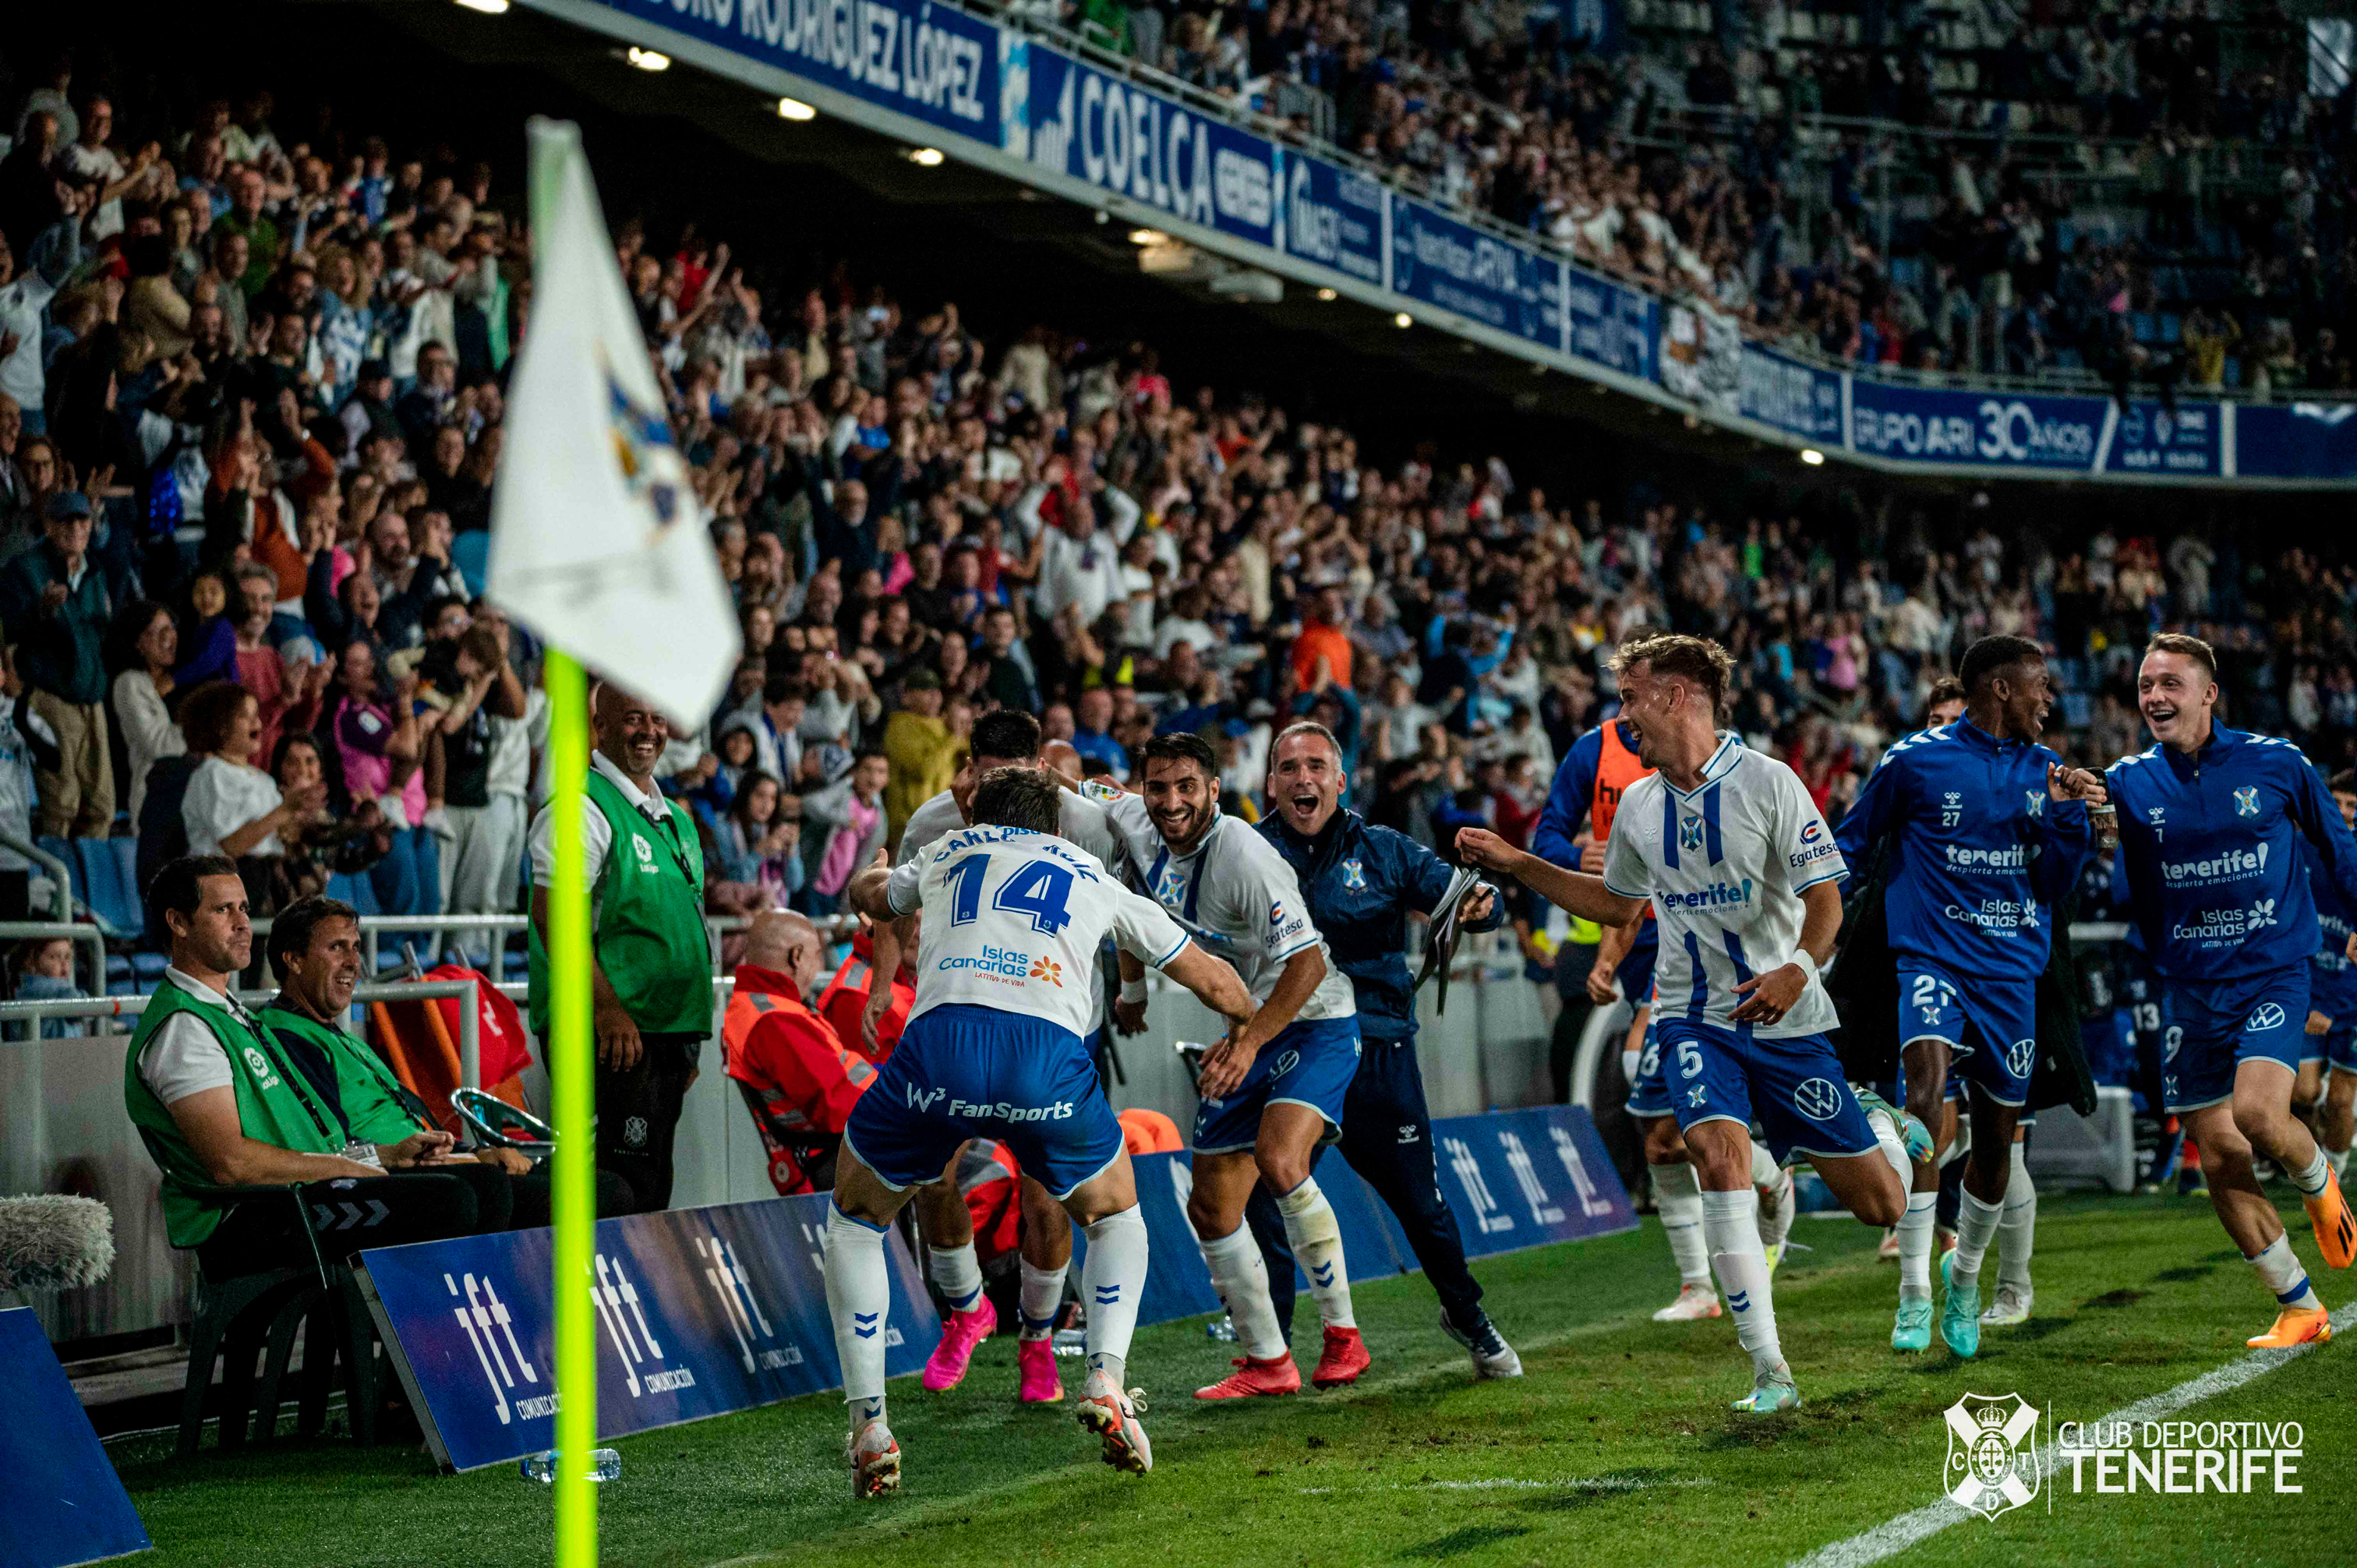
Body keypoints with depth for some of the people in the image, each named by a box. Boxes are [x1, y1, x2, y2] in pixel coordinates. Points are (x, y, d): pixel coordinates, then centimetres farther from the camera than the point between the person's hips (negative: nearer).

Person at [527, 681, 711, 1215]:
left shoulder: (675, 819, 19)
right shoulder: (582, 807, -9)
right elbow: (553, 917, -18)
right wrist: (608, 1009, -23)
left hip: (669, 1031, 9)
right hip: (613, 1032, -9)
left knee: (652, 1191, 10)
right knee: (621, 1193, -12)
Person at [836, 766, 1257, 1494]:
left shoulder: (947, 854, 32)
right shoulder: (1094, 879, 31)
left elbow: (868, 897, 55)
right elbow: (1210, 978, 38)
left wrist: (876, 871, 79)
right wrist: (1251, 1027, 59)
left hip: (939, 1044, 0)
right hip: (1049, 1057, 0)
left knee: (854, 1219, 24)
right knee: (1116, 1217, 28)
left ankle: (870, 1433, 14)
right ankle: (1106, 1382, 3)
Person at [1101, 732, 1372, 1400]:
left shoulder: (1243, 855, -26)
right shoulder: (1139, 829, -4)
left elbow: (1307, 961, -27)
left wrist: (1250, 1044, -34)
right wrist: (1132, 987, 25)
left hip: (1313, 1024, -8)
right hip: (1243, 1032, 8)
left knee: (1279, 1161, -30)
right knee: (1211, 1207, 5)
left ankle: (1342, 1336, -17)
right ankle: (1267, 1362, 18)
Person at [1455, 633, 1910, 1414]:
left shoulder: (1767, 782, -9)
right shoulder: (1638, 806, 7)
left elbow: (1825, 898, -10)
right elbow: (1617, 902, 25)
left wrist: (1796, 972, -29)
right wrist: (1513, 862, 18)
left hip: (1785, 1018, -3)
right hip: (1695, 1018, 3)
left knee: (1879, 1205, 1)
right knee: (1719, 1156, -25)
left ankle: (1883, 1134, 41)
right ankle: (1770, 1373, -21)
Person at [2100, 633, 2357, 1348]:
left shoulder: (2274, 763, -3)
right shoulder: (2129, 783, 1)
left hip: (2273, 973, -3)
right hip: (2190, 987, 3)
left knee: (2258, 1111, -26)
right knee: (2219, 1159, 2)